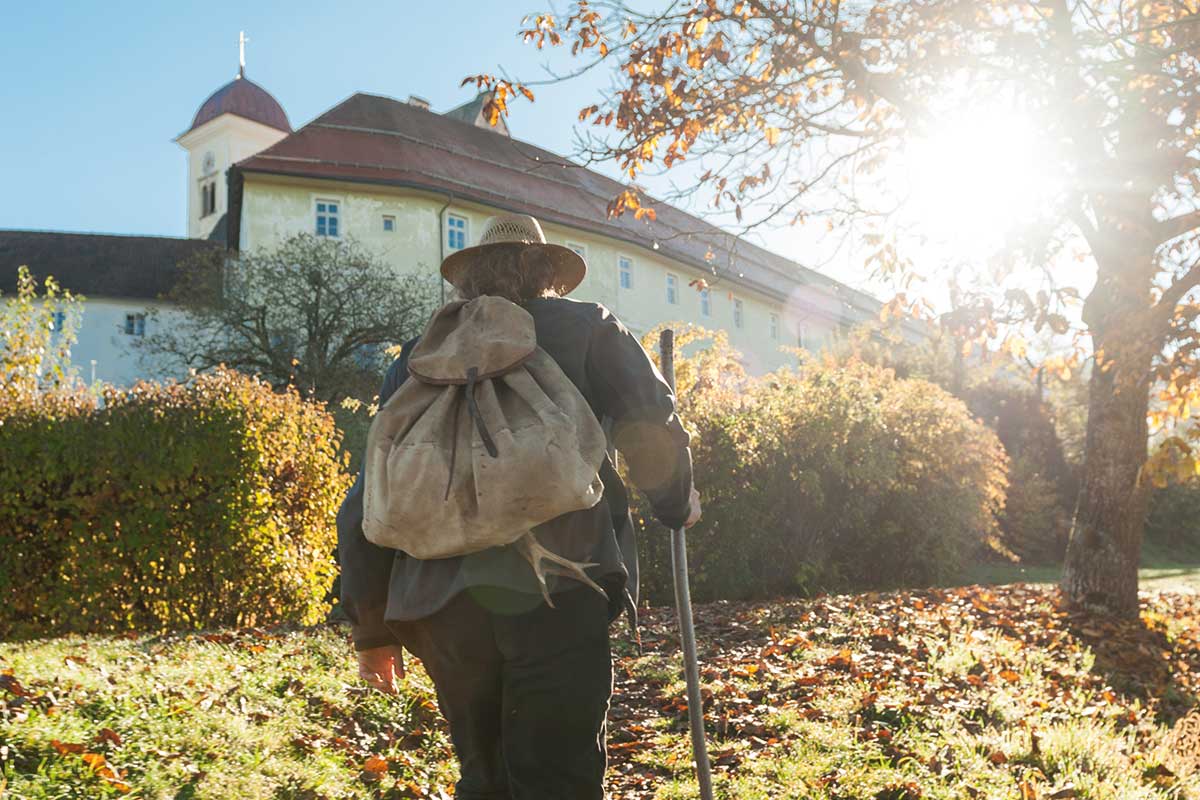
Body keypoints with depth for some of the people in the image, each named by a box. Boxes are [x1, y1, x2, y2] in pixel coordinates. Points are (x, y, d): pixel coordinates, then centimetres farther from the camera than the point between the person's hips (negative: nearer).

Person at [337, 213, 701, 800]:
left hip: (443, 602, 4)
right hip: (556, 595, -4)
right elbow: (651, 433, 1)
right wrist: (678, 506, 22)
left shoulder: (421, 355, 18)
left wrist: (371, 627, 21)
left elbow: (370, 495, 15)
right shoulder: (586, 329, 10)